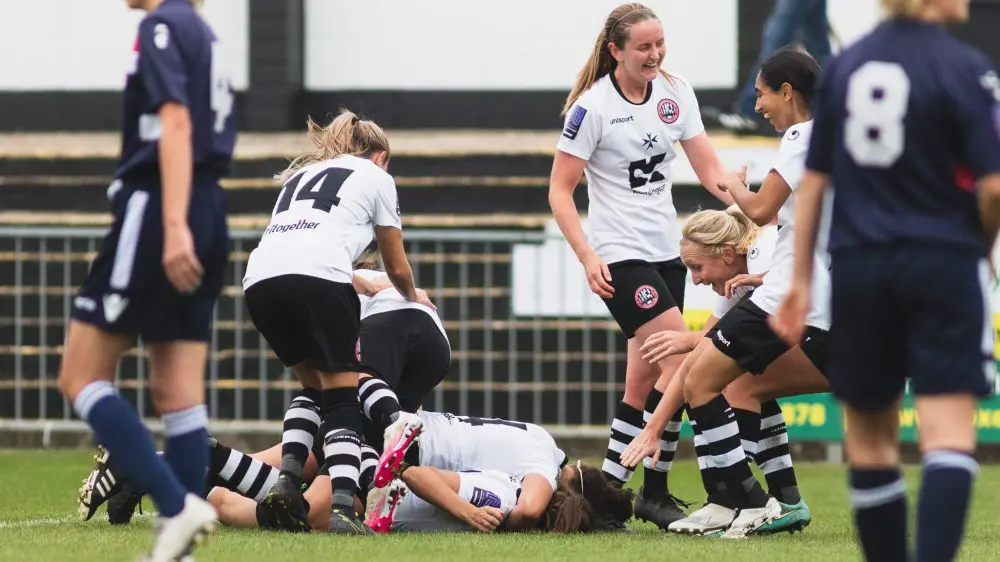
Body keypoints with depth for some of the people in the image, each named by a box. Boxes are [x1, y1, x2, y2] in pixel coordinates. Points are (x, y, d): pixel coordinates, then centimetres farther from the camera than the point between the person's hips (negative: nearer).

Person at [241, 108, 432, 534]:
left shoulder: (302, 172, 36)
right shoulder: (375, 176, 22)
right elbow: (397, 267, 26)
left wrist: (368, 285, 61)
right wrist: (413, 298, 49)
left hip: (260, 278, 5)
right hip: (318, 278, -5)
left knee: (314, 386, 22)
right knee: (342, 397, -1)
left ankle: (287, 479, 5)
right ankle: (342, 507, -18)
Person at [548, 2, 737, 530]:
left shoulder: (675, 92, 3)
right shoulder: (592, 108, -13)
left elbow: (708, 168, 3)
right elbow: (559, 190, -10)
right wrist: (587, 257, -20)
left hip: (666, 251, 7)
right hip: (620, 256, -7)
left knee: (645, 379, 6)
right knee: (682, 361, -16)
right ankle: (655, 491, -11)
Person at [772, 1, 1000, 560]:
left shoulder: (846, 64, 8)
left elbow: (813, 180, 10)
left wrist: (801, 280, 15)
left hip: (859, 267, 5)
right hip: (943, 263, -5)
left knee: (870, 440, 16)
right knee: (949, 438, -7)